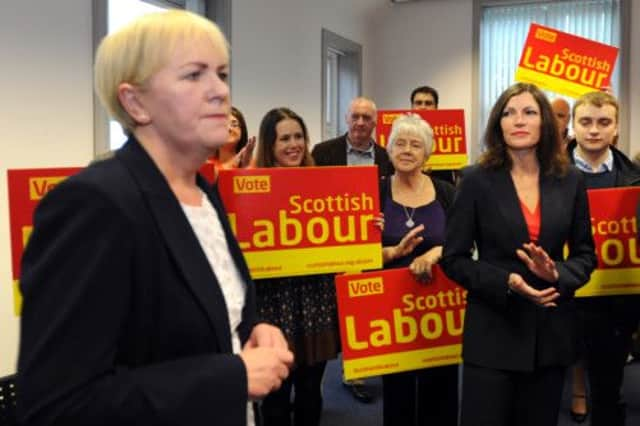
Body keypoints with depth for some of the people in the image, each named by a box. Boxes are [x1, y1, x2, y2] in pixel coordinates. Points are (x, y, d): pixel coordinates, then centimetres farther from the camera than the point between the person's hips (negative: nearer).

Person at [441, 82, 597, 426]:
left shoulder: (570, 181, 3)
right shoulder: (477, 180, -5)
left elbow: (585, 254, 8)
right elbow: (453, 258, -5)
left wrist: (558, 275, -13)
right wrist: (507, 282, -19)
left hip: (552, 332, 3)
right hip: (493, 332, -3)